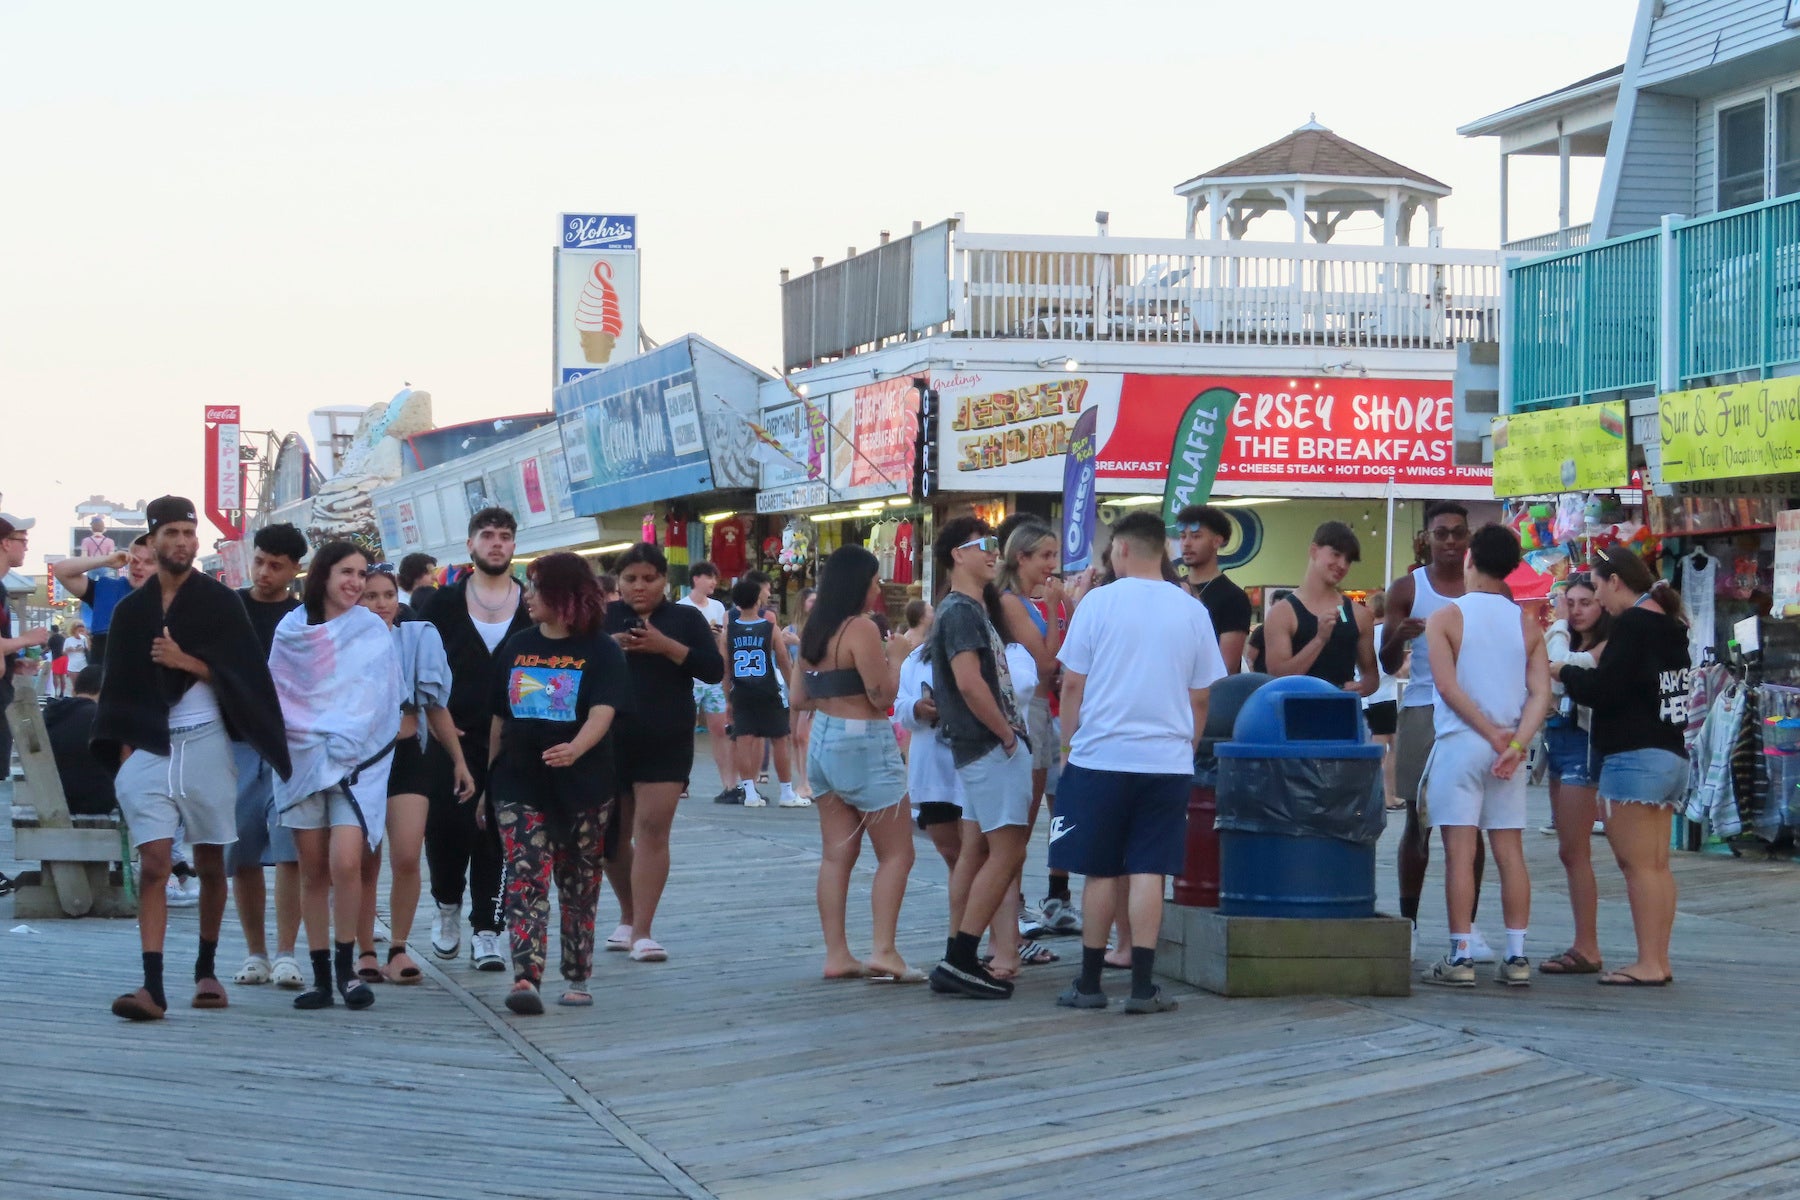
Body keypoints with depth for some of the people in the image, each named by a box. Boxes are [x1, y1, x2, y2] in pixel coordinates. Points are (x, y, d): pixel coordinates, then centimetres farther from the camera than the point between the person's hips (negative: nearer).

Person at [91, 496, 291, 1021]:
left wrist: (186, 661, -15)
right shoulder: (131, 610, 11)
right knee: (153, 864, -9)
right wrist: (123, 750, 3)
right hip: (148, 750, 1)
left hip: (205, 745, -1)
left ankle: (206, 970, 22)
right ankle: (152, 987, -16)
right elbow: (119, 687, 12)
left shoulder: (220, 601, 4)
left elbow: (242, 673, -2)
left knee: (210, 863, 6)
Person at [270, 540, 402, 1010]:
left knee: (345, 863, -17)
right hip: (302, 759, 2)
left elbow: (378, 703, 1)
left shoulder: (373, 632, 4)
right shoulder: (291, 631, 9)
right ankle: (320, 976, 9)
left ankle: (346, 967, -3)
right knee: (312, 870, 3)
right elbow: (275, 694, 13)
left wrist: (339, 749, -6)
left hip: (356, 762, -2)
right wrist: (306, 740, 1)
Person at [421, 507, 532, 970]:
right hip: (452, 737, 0)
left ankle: (486, 931, 5)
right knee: (445, 825, -3)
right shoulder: (444, 603, 5)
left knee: (495, 834, -1)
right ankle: (447, 905, 23)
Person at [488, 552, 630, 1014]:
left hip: (583, 788, -2)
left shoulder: (600, 651, -4)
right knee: (525, 880, -11)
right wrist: (488, 777, 11)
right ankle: (526, 979, -21)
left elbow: (603, 712, -18)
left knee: (579, 886, 8)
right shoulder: (517, 647, 10)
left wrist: (576, 748, -37)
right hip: (520, 787, 2)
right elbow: (500, 719, 14)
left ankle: (577, 977, 20)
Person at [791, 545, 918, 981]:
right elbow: (883, 695, -17)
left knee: (836, 854, 9)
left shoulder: (815, 630, 10)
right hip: (863, 745, -8)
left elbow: (798, 698, 13)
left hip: (823, 740, 8)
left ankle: (837, 954, 9)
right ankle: (883, 950, -11)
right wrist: (896, 656, -1)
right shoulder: (861, 629, -15)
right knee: (896, 853, -2)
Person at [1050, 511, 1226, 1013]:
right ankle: (1142, 985, -2)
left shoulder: (1098, 602, -4)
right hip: (1167, 760, 2)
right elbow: (1201, 698, 9)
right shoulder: (1192, 611, 4)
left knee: (1101, 872, 6)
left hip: (1100, 758, -2)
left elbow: (1072, 684, -1)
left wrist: (1072, 742, 11)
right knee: (1149, 872, 1)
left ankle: (1090, 982, 12)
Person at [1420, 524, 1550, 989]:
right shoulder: (1527, 624, 8)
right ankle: (1516, 957, 5)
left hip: (1460, 743, -4)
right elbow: (1540, 693, -2)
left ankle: (1460, 957, -6)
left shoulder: (1445, 618, -4)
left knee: (1460, 851, -4)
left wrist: (1492, 735, -10)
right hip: (1508, 749, 4)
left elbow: (1447, 685, -13)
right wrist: (1515, 744, -10)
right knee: (1510, 852, 6)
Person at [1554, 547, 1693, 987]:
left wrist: (1563, 672, 1)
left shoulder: (1633, 624, -13)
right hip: (1672, 757, 10)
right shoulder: (1670, 627, 15)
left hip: (1635, 757, -10)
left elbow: (1601, 690, -15)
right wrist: (1589, 671, 15)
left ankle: (1649, 963, -9)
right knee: (1657, 865, 10)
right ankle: (1659, 959, 11)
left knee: (1638, 864, -8)